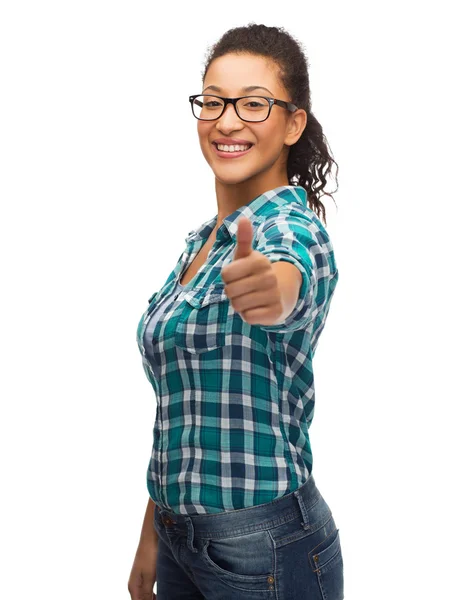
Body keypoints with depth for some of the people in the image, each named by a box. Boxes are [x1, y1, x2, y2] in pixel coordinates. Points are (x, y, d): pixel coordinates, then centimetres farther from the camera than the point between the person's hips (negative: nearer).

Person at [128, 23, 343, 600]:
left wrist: (270, 291, -63)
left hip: (263, 547, -7)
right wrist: (153, 537, 13)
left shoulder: (294, 231, -16)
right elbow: (177, 409, 12)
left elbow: (287, 285, -41)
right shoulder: (199, 242, 8)